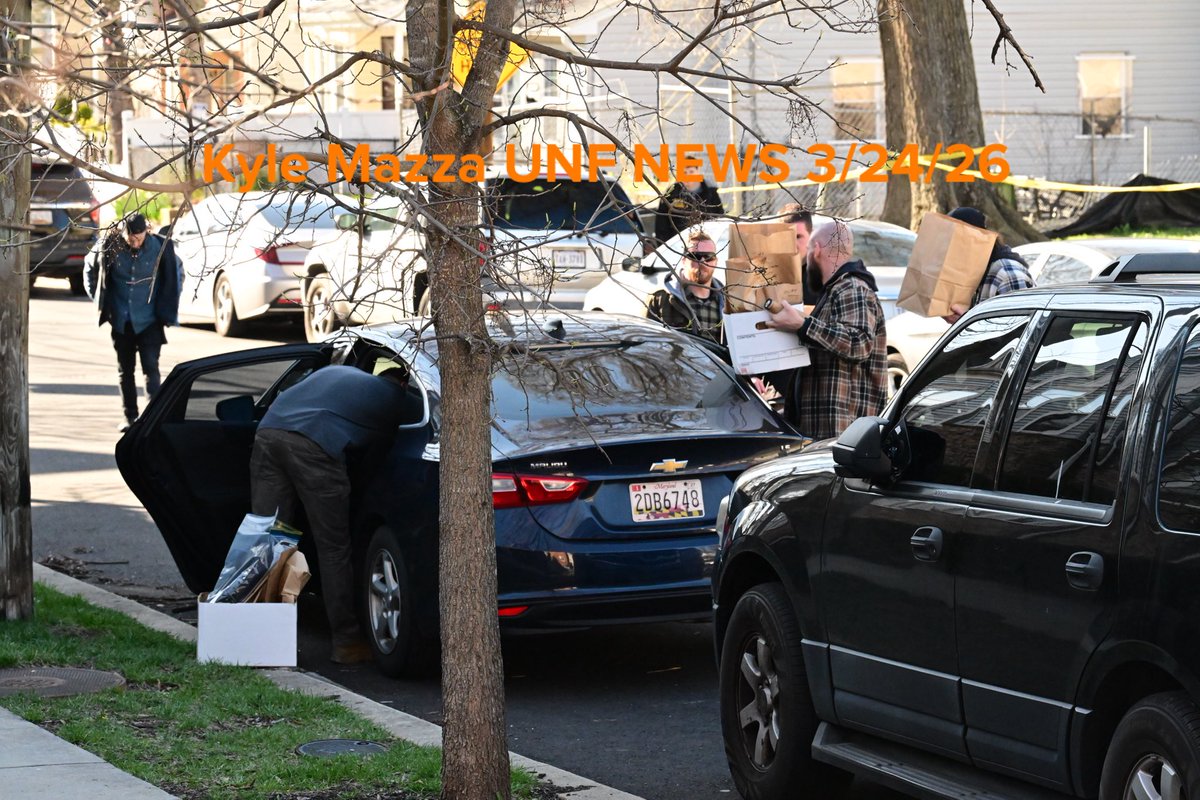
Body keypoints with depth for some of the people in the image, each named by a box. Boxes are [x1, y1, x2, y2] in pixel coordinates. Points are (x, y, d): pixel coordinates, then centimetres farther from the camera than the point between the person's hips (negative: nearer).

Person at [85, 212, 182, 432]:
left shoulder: (159, 247, -12)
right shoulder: (109, 247, -9)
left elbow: (176, 272, 6)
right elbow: (90, 268, 10)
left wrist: (167, 307, 5)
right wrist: (99, 300, 9)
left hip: (149, 321, -3)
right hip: (121, 321, 3)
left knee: (151, 368, -11)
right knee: (125, 370, 10)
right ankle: (130, 416, 20)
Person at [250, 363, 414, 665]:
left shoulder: (338, 372, 35)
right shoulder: (394, 399, 21)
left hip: (268, 432, 6)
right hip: (314, 445, -5)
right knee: (334, 550, 5)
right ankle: (347, 642, 11)